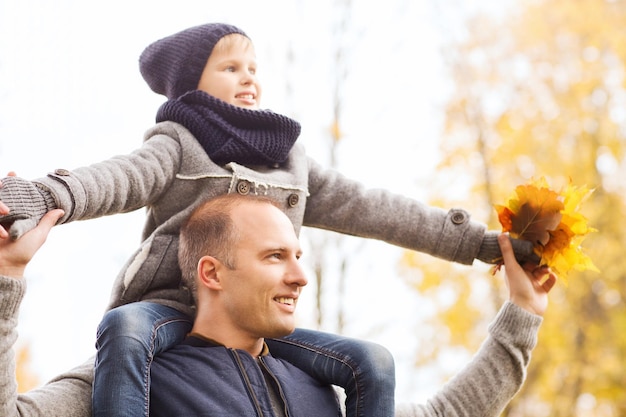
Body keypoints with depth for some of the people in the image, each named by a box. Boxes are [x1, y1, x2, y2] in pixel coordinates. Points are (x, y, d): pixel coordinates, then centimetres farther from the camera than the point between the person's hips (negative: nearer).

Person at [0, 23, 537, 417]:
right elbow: (121, 178, -13)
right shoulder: (179, 146, 7)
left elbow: (366, 207, 20)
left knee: (372, 362, -10)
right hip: (171, 308, -5)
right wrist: (44, 196, -35)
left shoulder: (290, 160, 22)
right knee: (124, 328, -37)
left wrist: (475, 241, 16)